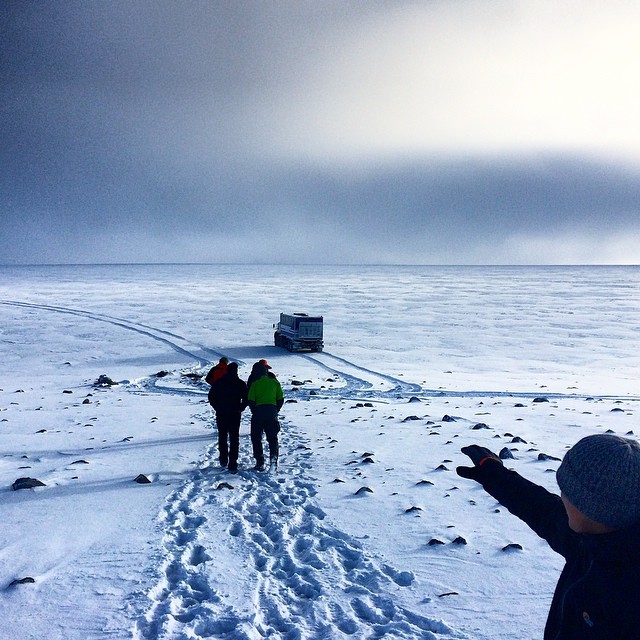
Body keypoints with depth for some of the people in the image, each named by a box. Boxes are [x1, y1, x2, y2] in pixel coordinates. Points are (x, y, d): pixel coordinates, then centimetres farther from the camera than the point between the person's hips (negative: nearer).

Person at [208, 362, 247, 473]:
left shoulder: (218, 382, 0)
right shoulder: (240, 384, -5)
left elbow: (211, 397, 1)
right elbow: (246, 399, -6)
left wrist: (217, 408, 10)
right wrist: (240, 409, 7)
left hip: (221, 414, 2)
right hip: (235, 415, -2)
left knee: (222, 437, 19)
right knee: (234, 439, 1)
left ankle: (223, 460, 26)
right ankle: (233, 465, -5)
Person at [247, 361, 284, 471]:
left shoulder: (255, 384, -2)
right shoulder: (274, 382, 6)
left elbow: (251, 401, -6)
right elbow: (281, 399, 6)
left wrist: (254, 412, 8)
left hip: (258, 411, -2)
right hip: (272, 411, 2)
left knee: (256, 438, 10)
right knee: (272, 437, 12)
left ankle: (260, 463, 3)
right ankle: (273, 456, -12)